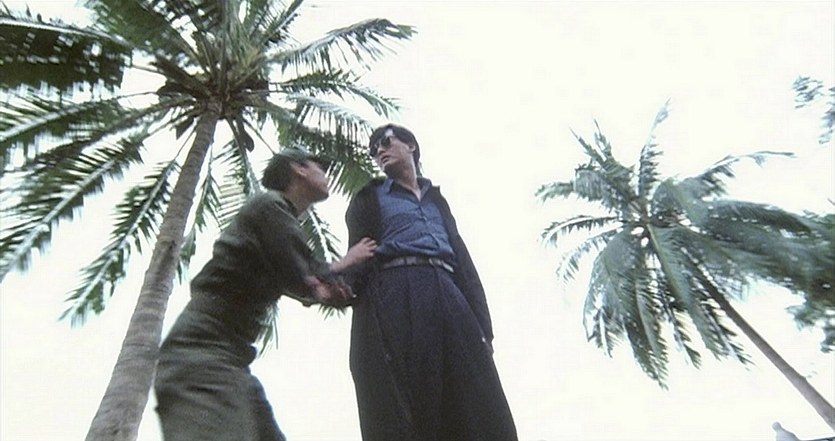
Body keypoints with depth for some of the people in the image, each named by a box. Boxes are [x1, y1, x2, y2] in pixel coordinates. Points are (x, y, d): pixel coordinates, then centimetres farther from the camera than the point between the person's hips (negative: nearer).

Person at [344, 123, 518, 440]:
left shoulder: (436, 199, 29)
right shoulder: (369, 197, 20)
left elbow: (461, 258, 19)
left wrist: (481, 323, 7)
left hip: (446, 299, 3)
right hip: (393, 301, -3)